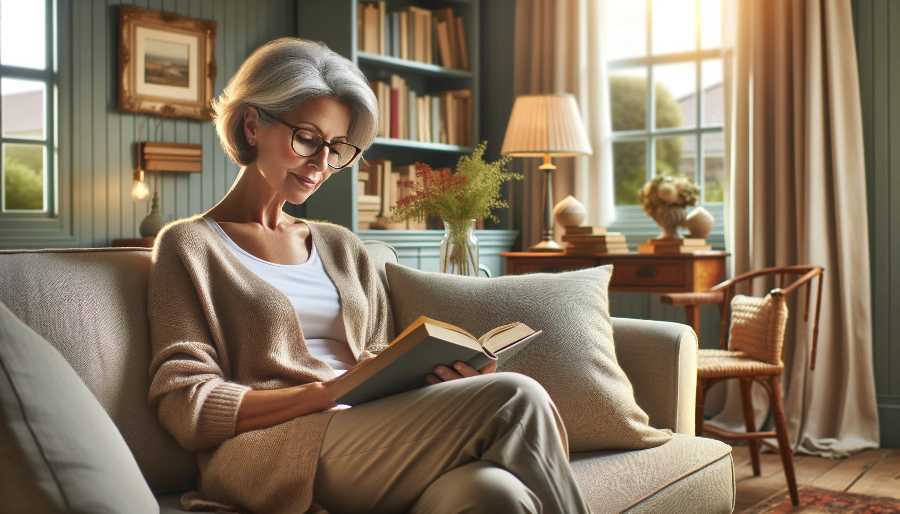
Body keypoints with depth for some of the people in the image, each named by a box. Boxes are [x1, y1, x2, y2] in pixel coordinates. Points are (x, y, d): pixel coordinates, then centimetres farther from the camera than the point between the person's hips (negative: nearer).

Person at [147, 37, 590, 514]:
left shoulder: (343, 247, 23)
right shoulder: (189, 244, 7)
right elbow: (187, 407, -3)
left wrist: (431, 373, -5)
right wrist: (328, 392, -16)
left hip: (371, 445, 5)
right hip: (275, 453, -4)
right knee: (514, 400, -24)